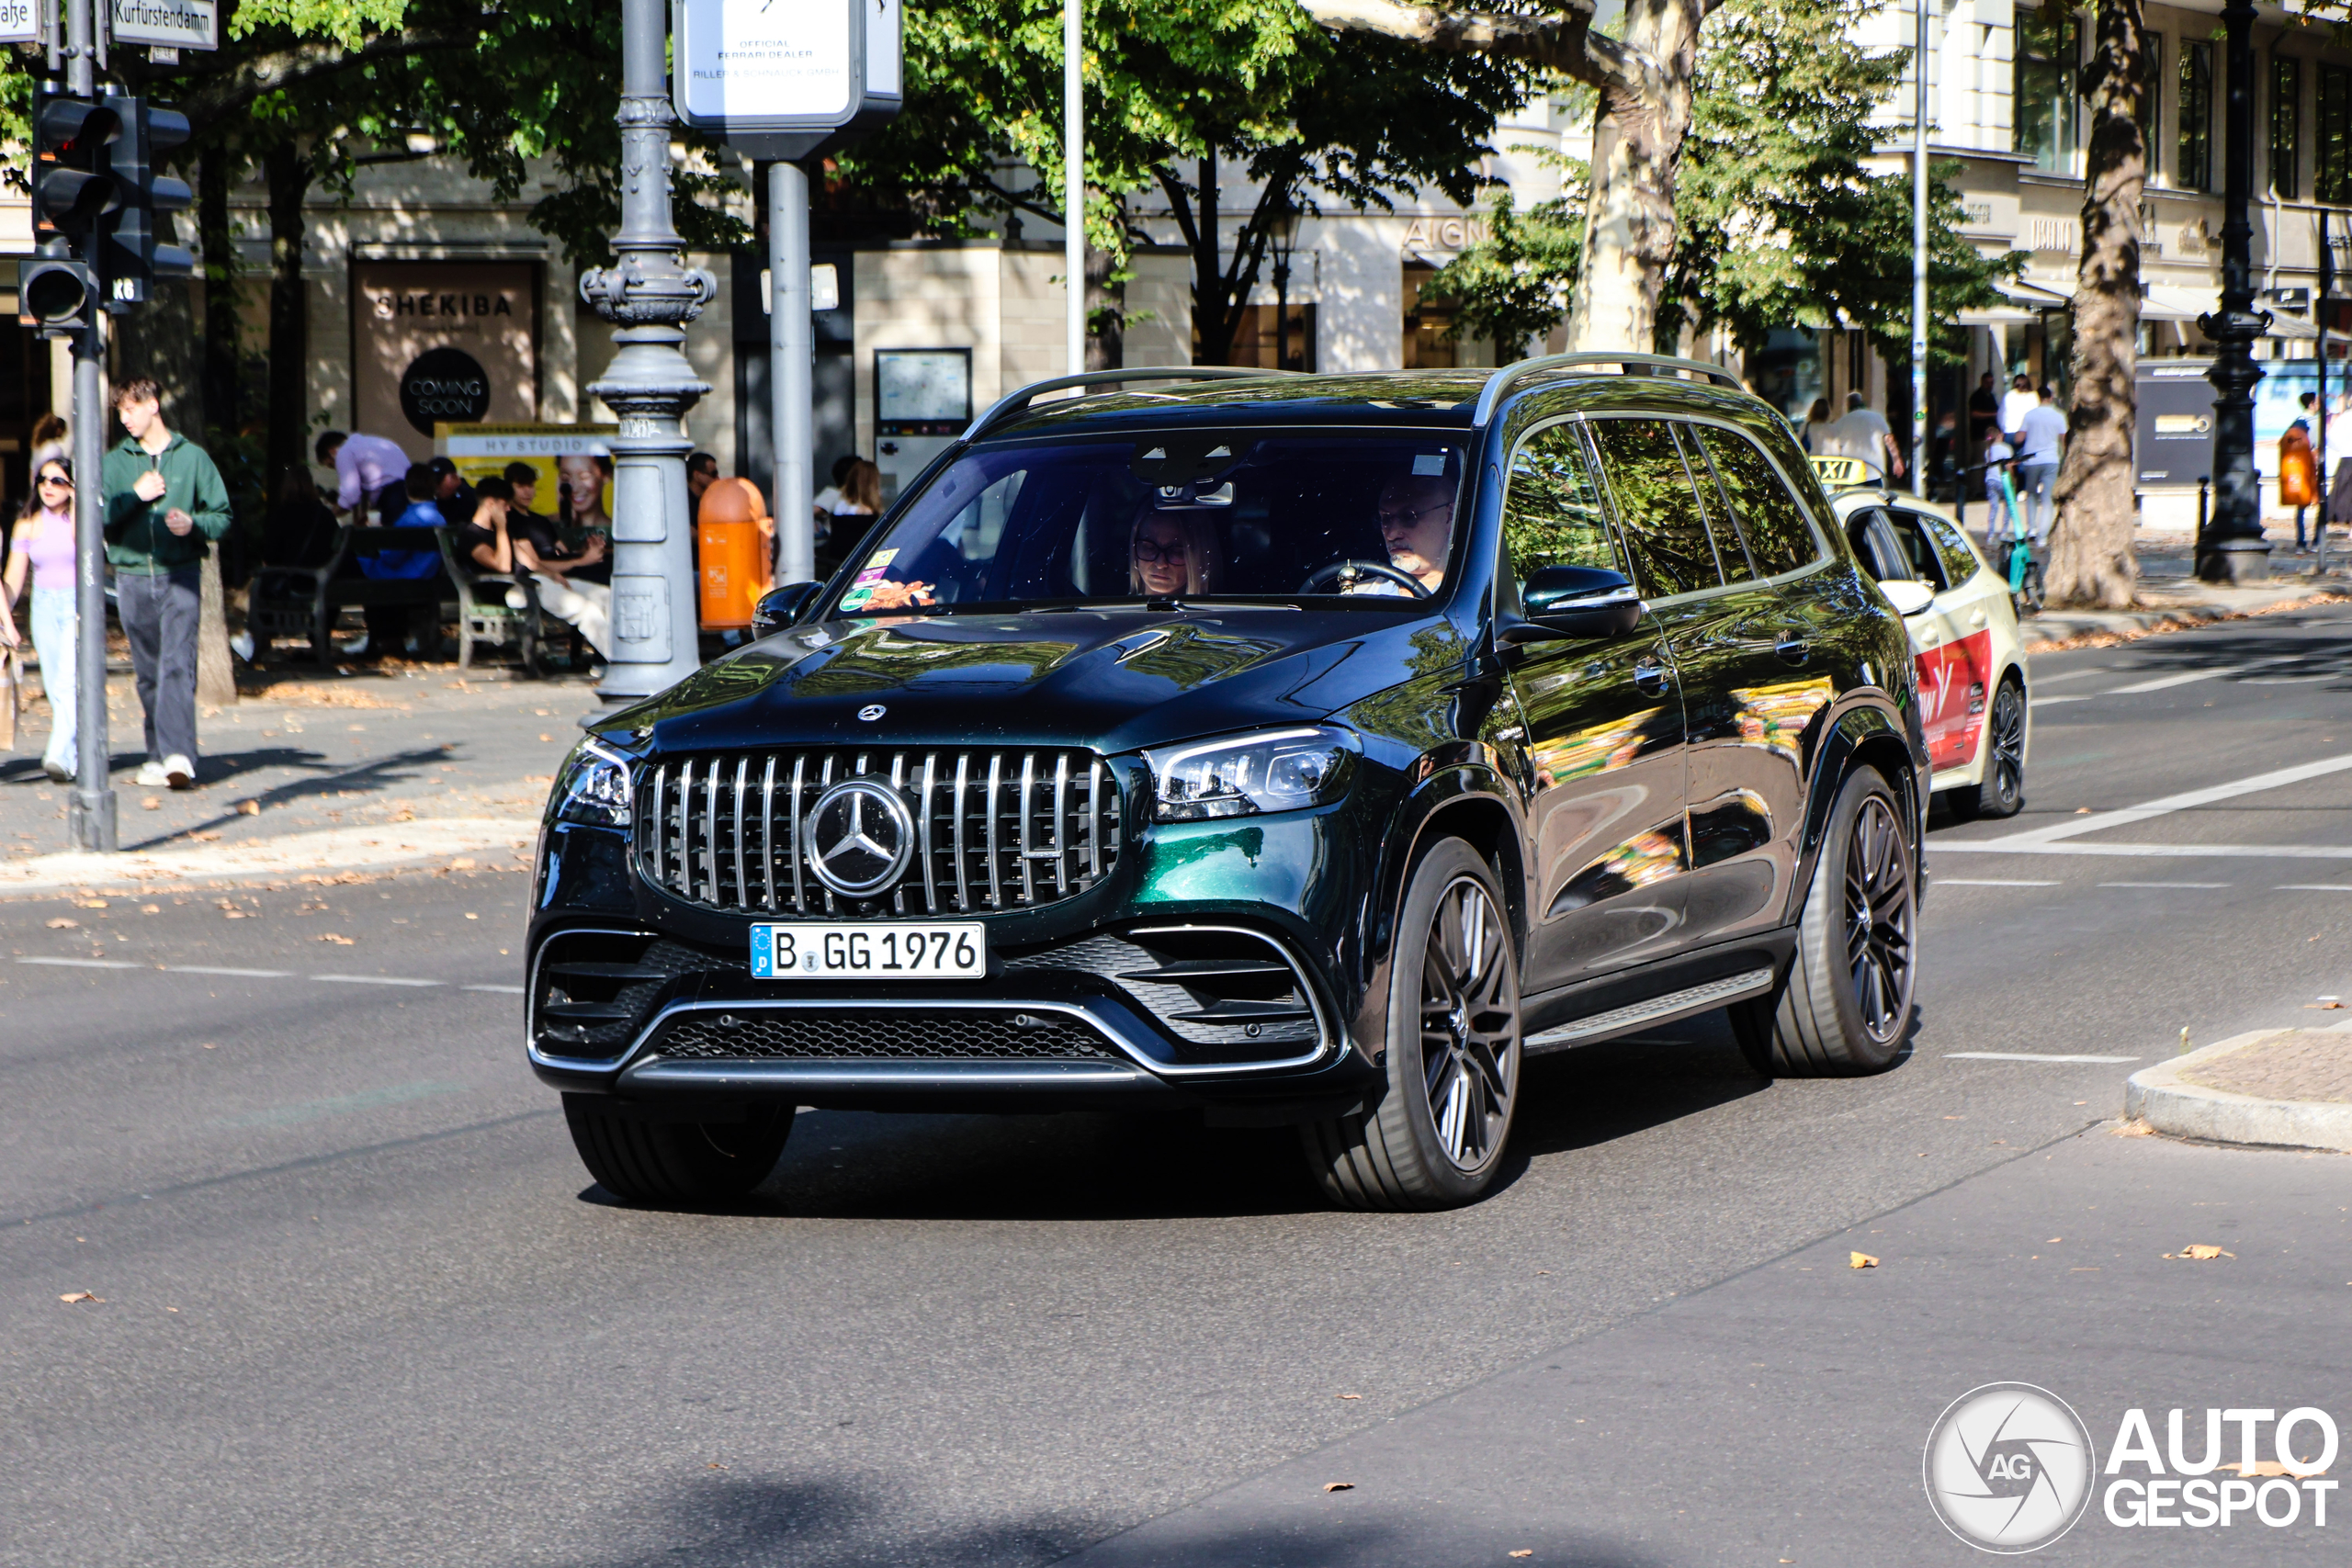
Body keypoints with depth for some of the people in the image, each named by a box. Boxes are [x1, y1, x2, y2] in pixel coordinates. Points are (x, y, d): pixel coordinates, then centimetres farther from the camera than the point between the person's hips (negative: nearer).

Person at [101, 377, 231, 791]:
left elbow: (222, 516, 7)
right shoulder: (114, 462, 10)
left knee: (177, 665, -16)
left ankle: (178, 754, -26)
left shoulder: (192, 457, 6)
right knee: (148, 672, 8)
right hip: (132, 576, 3)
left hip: (180, 574, -3)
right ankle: (158, 756, 16)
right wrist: (135, 496, -9)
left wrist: (194, 524, -13)